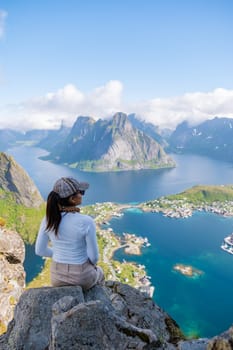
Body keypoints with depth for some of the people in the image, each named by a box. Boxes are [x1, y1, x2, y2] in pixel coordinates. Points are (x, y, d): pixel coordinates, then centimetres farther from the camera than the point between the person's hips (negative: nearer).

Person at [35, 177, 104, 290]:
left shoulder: (48, 219, -15)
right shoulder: (87, 222, -28)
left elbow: (40, 250, -3)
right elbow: (94, 256, -18)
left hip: (58, 276, 3)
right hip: (81, 276, -3)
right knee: (98, 273, 35)